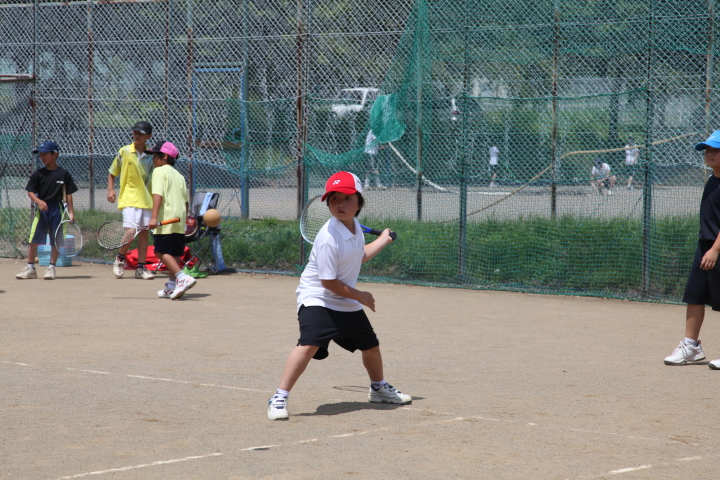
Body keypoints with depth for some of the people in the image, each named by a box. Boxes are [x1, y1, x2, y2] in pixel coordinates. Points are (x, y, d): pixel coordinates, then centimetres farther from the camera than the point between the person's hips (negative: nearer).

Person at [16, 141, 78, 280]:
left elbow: (68, 194, 2)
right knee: (34, 239, 0)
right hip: (41, 209, 1)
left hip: (57, 209, -1)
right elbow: (30, 192, 3)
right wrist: (38, 201, -16)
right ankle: (30, 268, 8)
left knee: (56, 240, 3)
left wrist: (71, 212, -2)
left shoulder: (63, 174, 0)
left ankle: (51, 268, 14)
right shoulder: (38, 174, 4)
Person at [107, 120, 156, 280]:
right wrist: (110, 190, -3)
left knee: (144, 232, 3)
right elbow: (112, 173, 9)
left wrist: (153, 199, 10)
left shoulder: (149, 157, 8)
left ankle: (141, 267, 10)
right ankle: (120, 259, 11)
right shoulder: (124, 152, 0)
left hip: (145, 200, 4)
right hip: (129, 199, -4)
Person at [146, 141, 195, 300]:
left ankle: (183, 278, -23)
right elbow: (186, 201, 18)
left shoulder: (159, 171, -4)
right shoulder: (179, 175, 20)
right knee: (174, 253, 13)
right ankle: (172, 286, 16)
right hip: (180, 219, 8)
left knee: (162, 252, -9)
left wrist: (153, 217, -23)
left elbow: (158, 194, -17)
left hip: (166, 220, -8)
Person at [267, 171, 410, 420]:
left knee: (370, 345, 20)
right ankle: (279, 398, -25)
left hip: (347, 302, 8)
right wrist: (359, 296, -12)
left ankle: (379, 388, 47)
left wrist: (382, 241, 33)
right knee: (309, 344, -30)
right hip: (316, 298, -8)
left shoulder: (354, 226, 0)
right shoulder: (329, 238, -26)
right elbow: (329, 282, -23)